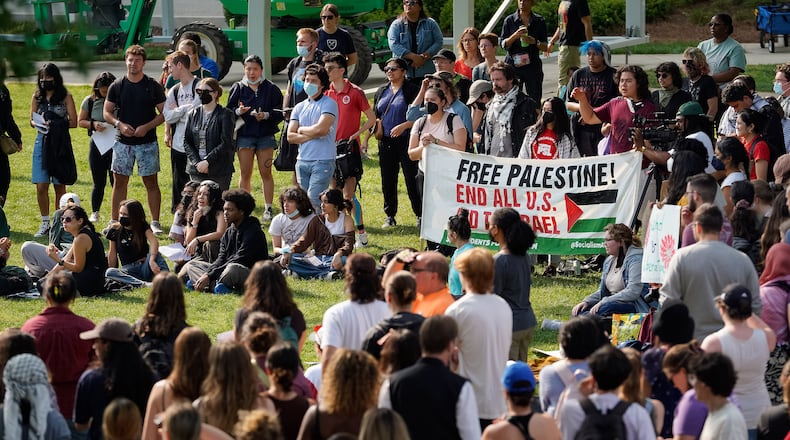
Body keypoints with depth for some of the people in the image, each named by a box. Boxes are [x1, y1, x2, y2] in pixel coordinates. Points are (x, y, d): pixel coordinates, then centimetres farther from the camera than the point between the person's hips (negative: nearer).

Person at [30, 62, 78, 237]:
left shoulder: (65, 97, 1)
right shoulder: (37, 97, 10)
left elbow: (73, 122, -2)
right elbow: (32, 120, 13)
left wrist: (56, 124, -15)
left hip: (60, 144, -3)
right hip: (42, 142, 3)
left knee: (59, 186, 4)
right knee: (41, 186, -3)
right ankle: (45, 223, 8)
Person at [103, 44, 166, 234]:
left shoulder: (153, 86, -1)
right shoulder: (117, 86, 4)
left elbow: (164, 113, 1)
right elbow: (107, 112, 7)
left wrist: (146, 127, -14)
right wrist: (120, 124, -12)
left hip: (147, 141, -2)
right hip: (123, 141, 2)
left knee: (151, 182, 0)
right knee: (120, 181, 5)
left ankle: (155, 222, 4)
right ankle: (114, 221, 11)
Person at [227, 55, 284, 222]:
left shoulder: (271, 89, 2)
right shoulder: (238, 88, 5)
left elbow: (279, 112, 0)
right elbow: (228, 111, 4)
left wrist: (266, 115, -18)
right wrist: (238, 111, -17)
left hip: (265, 135, -1)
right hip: (244, 135, 1)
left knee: (266, 173, 2)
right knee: (245, 174, 1)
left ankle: (268, 209, 9)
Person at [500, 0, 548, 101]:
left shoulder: (539, 21, 7)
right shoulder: (509, 20, 6)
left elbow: (545, 47, 7)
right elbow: (504, 45, 2)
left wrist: (535, 42, -13)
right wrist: (515, 35, -16)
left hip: (532, 66, 0)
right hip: (513, 65, 0)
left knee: (535, 100, -7)